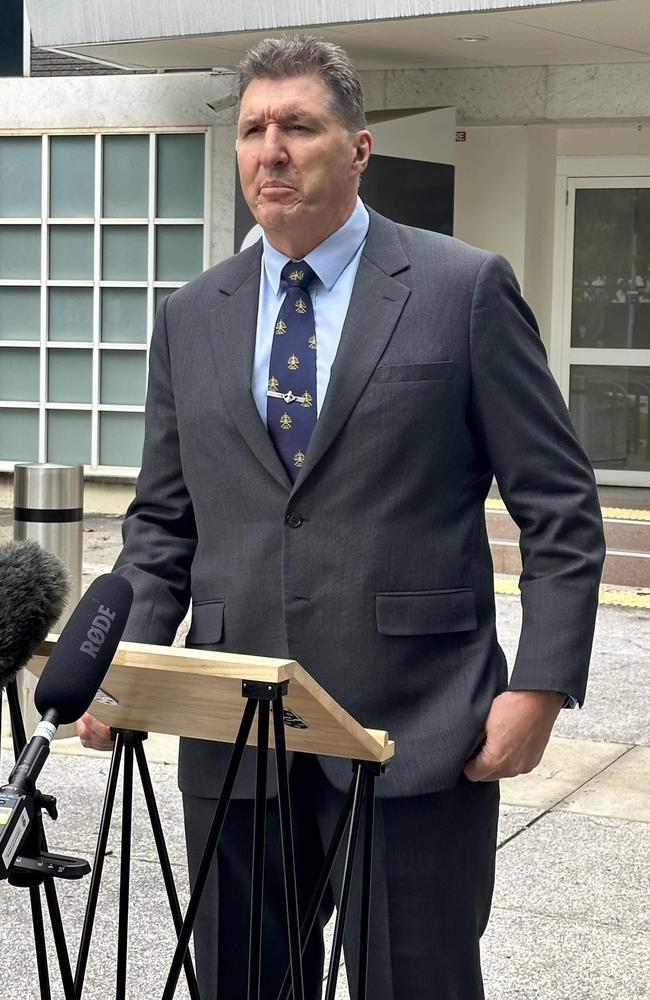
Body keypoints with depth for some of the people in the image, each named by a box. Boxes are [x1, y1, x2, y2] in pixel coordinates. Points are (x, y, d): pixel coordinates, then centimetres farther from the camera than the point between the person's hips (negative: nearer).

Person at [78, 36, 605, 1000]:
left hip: (417, 732, -4)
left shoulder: (465, 289, -1)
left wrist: (541, 686, -11)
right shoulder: (192, 317, 11)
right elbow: (163, 520, 14)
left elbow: (559, 507, -3)